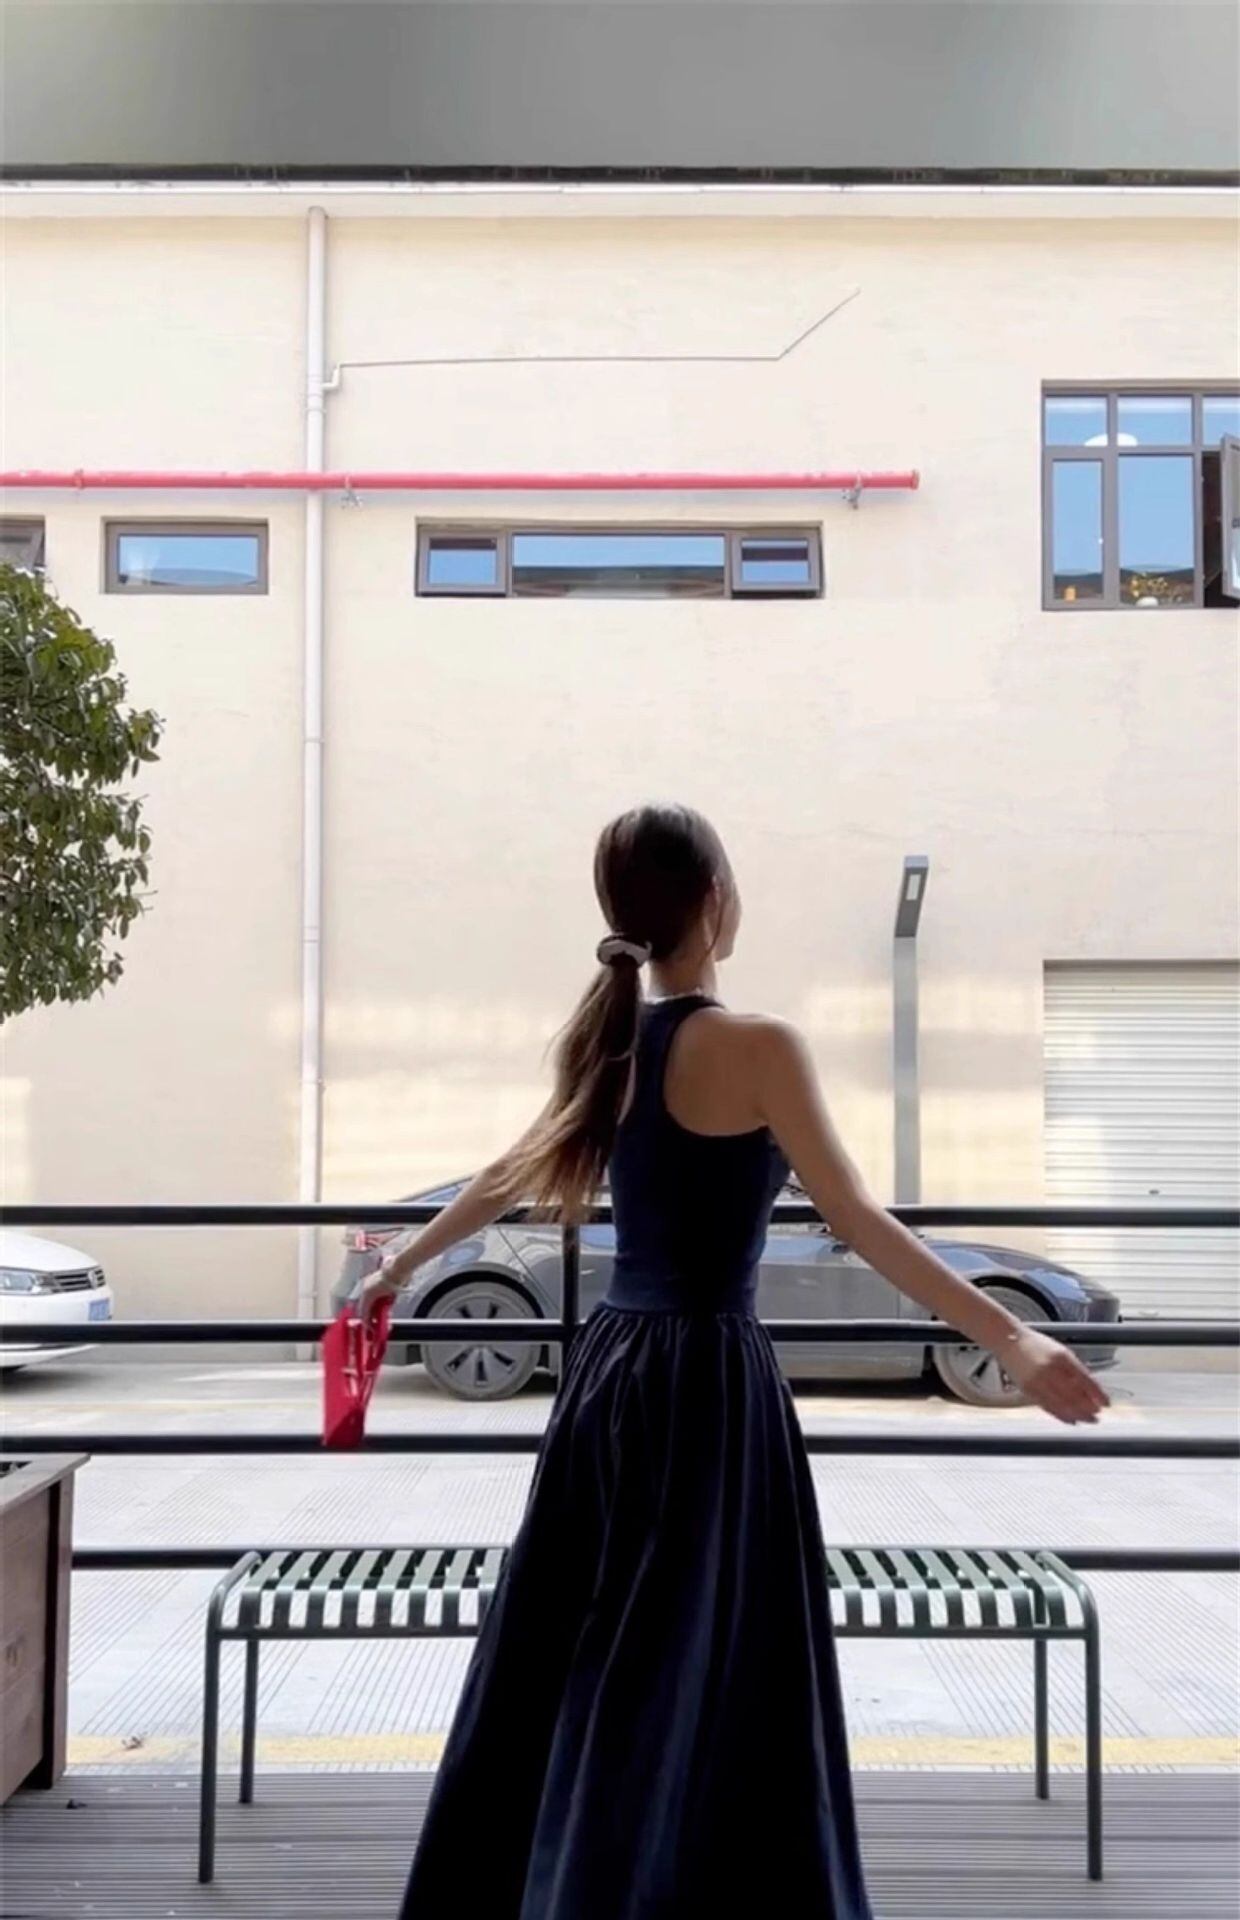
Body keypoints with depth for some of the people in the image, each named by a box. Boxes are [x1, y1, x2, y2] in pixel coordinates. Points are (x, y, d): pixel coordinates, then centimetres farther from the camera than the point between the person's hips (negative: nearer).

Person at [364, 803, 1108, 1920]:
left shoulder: (609, 1046, 8)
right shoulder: (757, 1045, -13)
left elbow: (505, 1180, 20)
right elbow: (858, 1222, -16)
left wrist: (401, 1265, 36)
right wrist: (1011, 1338, -15)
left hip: (613, 1369, 7)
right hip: (708, 1382, -7)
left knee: (566, 1661, 18)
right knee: (693, 1677, 3)